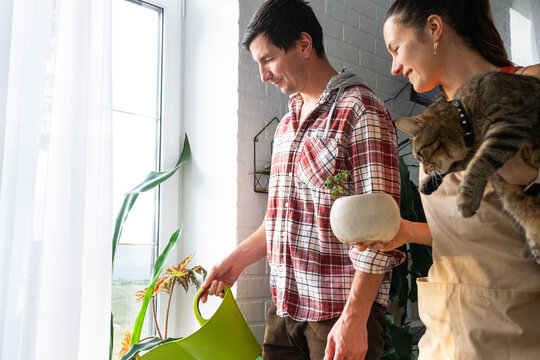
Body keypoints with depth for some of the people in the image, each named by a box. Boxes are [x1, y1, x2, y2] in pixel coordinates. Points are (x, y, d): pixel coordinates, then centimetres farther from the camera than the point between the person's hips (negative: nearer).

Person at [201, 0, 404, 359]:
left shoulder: (360, 110, -11)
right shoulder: (288, 124, 15)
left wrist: (354, 318, -20)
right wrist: (237, 260, 16)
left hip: (340, 312, -7)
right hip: (284, 306, 7)